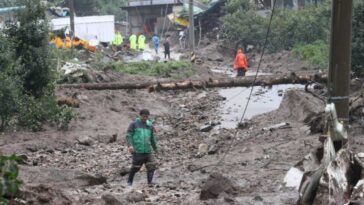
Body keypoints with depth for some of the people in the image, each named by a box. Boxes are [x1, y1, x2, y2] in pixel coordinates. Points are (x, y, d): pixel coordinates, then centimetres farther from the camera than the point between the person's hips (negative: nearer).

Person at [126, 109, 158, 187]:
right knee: (135, 167, 0)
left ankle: (150, 183, -2)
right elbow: (129, 135, -3)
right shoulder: (134, 124, 1)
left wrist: (155, 148, 27)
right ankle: (129, 182, 19)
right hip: (137, 151, -4)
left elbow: (152, 138, 23)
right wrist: (130, 145, -18)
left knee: (151, 166, -7)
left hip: (147, 151, 4)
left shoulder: (150, 125, 14)